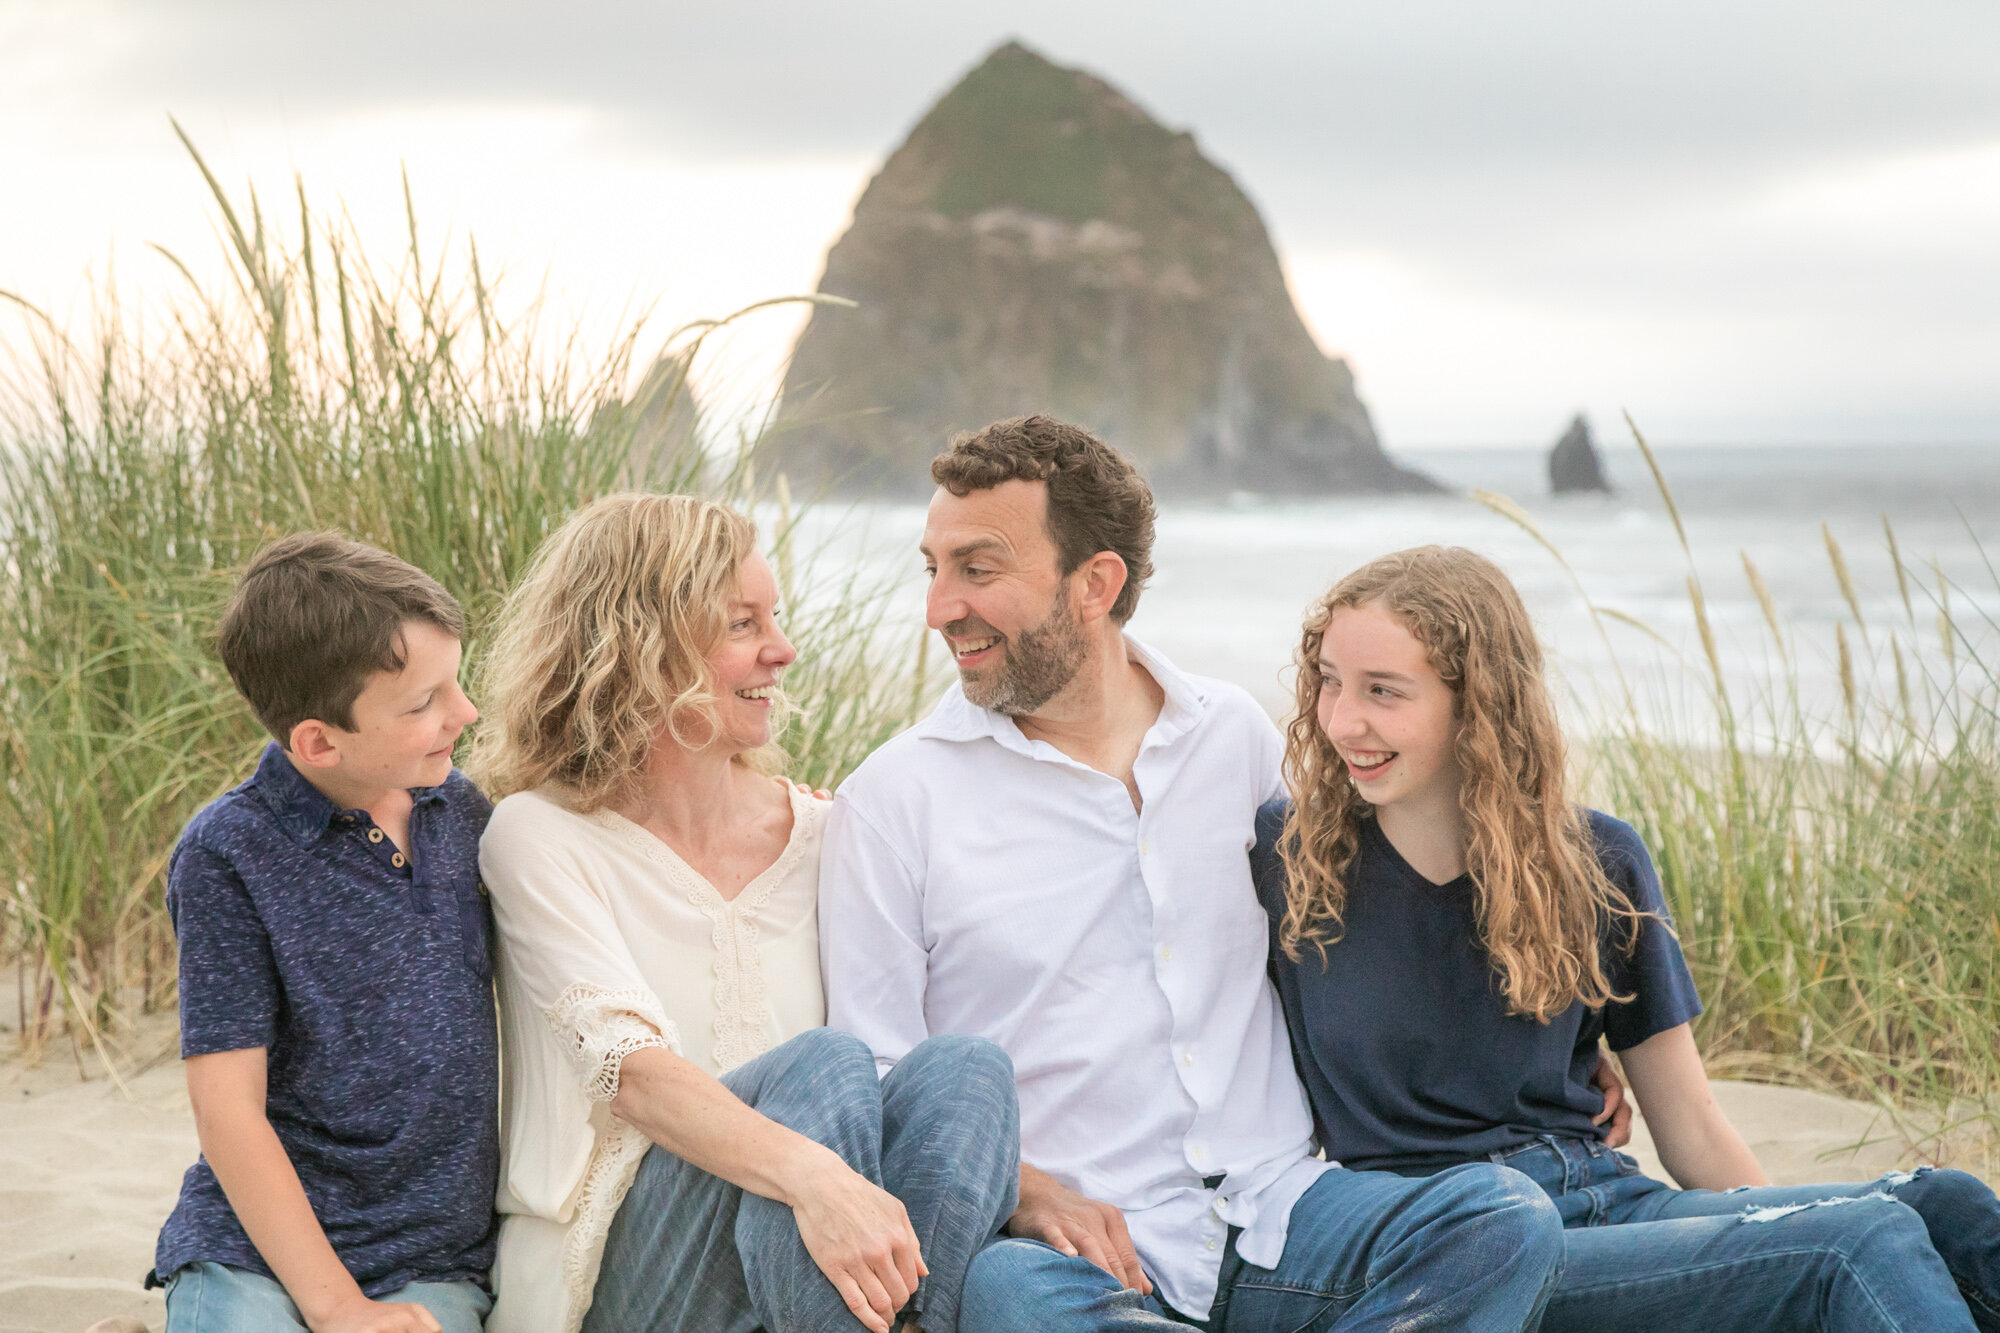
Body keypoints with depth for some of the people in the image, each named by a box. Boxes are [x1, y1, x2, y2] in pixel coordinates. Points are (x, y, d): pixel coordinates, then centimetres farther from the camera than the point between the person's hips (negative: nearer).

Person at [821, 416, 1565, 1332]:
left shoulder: (1237, 737, 13)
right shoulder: (894, 801, 2)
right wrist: (1026, 1193, -18)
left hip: (1279, 1215, 4)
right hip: (1088, 1249, -3)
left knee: (1503, 1215, -25)